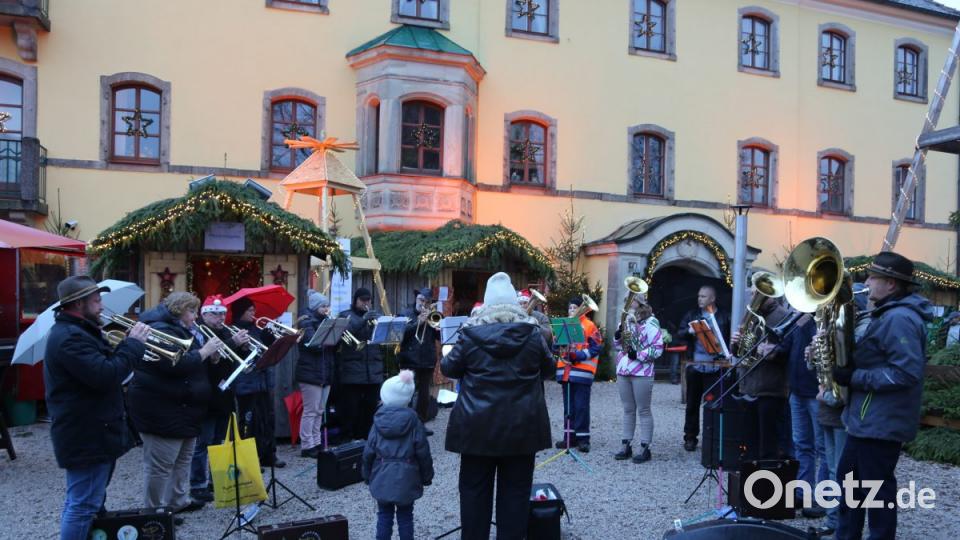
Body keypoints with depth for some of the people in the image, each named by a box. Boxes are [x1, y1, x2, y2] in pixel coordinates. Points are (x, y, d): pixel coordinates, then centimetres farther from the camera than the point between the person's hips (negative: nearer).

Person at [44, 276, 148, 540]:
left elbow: (102, 367, 16)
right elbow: (106, 377, -30)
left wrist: (128, 345, 2)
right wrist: (133, 343, -20)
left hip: (87, 432, 12)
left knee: (80, 501, 23)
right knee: (84, 505, -4)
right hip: (87, 436, -12)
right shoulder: (70, 337, -22)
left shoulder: (74, 332, 14)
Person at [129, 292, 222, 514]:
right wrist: (204, 351, -21)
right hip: (162, 411, -11)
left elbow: (190, 361, 22)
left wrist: (210, 355, 4)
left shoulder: (179, 330, 16)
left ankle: (179, 500, 32)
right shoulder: (160, 331, -18)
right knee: (160, 466, -3)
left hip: (182, 408, 11)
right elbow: (176, 365, -30)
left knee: (183, 459, 20)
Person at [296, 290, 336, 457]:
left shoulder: (325, 321, 15)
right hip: (311, 373, -8)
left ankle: (317, 443, 18)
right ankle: (307, 446, 2)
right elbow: (314, 343, -21)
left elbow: (333, 344, 12)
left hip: (325, 373, 8)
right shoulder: (306, 322, -8)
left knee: (320, 411, 12)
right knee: (310, 411, -4)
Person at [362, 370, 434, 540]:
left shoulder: (378, 422, -6)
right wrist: (427, 476, 7)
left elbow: (368, 452, -1)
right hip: (406, 479, -1)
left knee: (384, 515, 12)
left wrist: (367, 475, 13)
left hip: (382, 478, 1)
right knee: (405, 516, 11)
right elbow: (423, 453, -6)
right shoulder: (413, 423, -10)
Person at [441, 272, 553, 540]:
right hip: (521, 425, 1)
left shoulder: (471, 333, -7)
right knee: (515, 489, 10)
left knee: (474, 488, 13)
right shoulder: (532, 333, -5)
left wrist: (447, 356, 24)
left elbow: (449, 368, 5)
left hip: (478, 425, 0)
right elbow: (548, 367, 10)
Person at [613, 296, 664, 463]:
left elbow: (658, 349, -13)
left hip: (641, 373, -6)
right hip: (623, 372, 7)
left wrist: (638, 355, -20)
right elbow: (619, 347, 19)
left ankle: (645, 448, 5)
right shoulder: (626, 323, 13)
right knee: (628, 410, 12)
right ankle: (626, 445, 17)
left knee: (643, 410, 0)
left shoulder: (650, 324, -7)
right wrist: (617, 338, -1)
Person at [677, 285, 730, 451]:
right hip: (694, 366, 2)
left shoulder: (723, 317, 5)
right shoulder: (691, 315, 10)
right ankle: (690, 437, 17)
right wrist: (689, 331, -17)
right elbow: (679, 334, 3)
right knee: (692, 403, 8)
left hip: (714, 367, -2)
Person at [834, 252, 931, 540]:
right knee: (848, 477, 20)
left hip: (881, 422, -11)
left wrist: (855, 377, -23)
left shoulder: (900, 318, -21)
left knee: (877, 488, 1)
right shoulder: (889, 314, 14)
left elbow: (906, 372, -28)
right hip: (869, 418, 11)